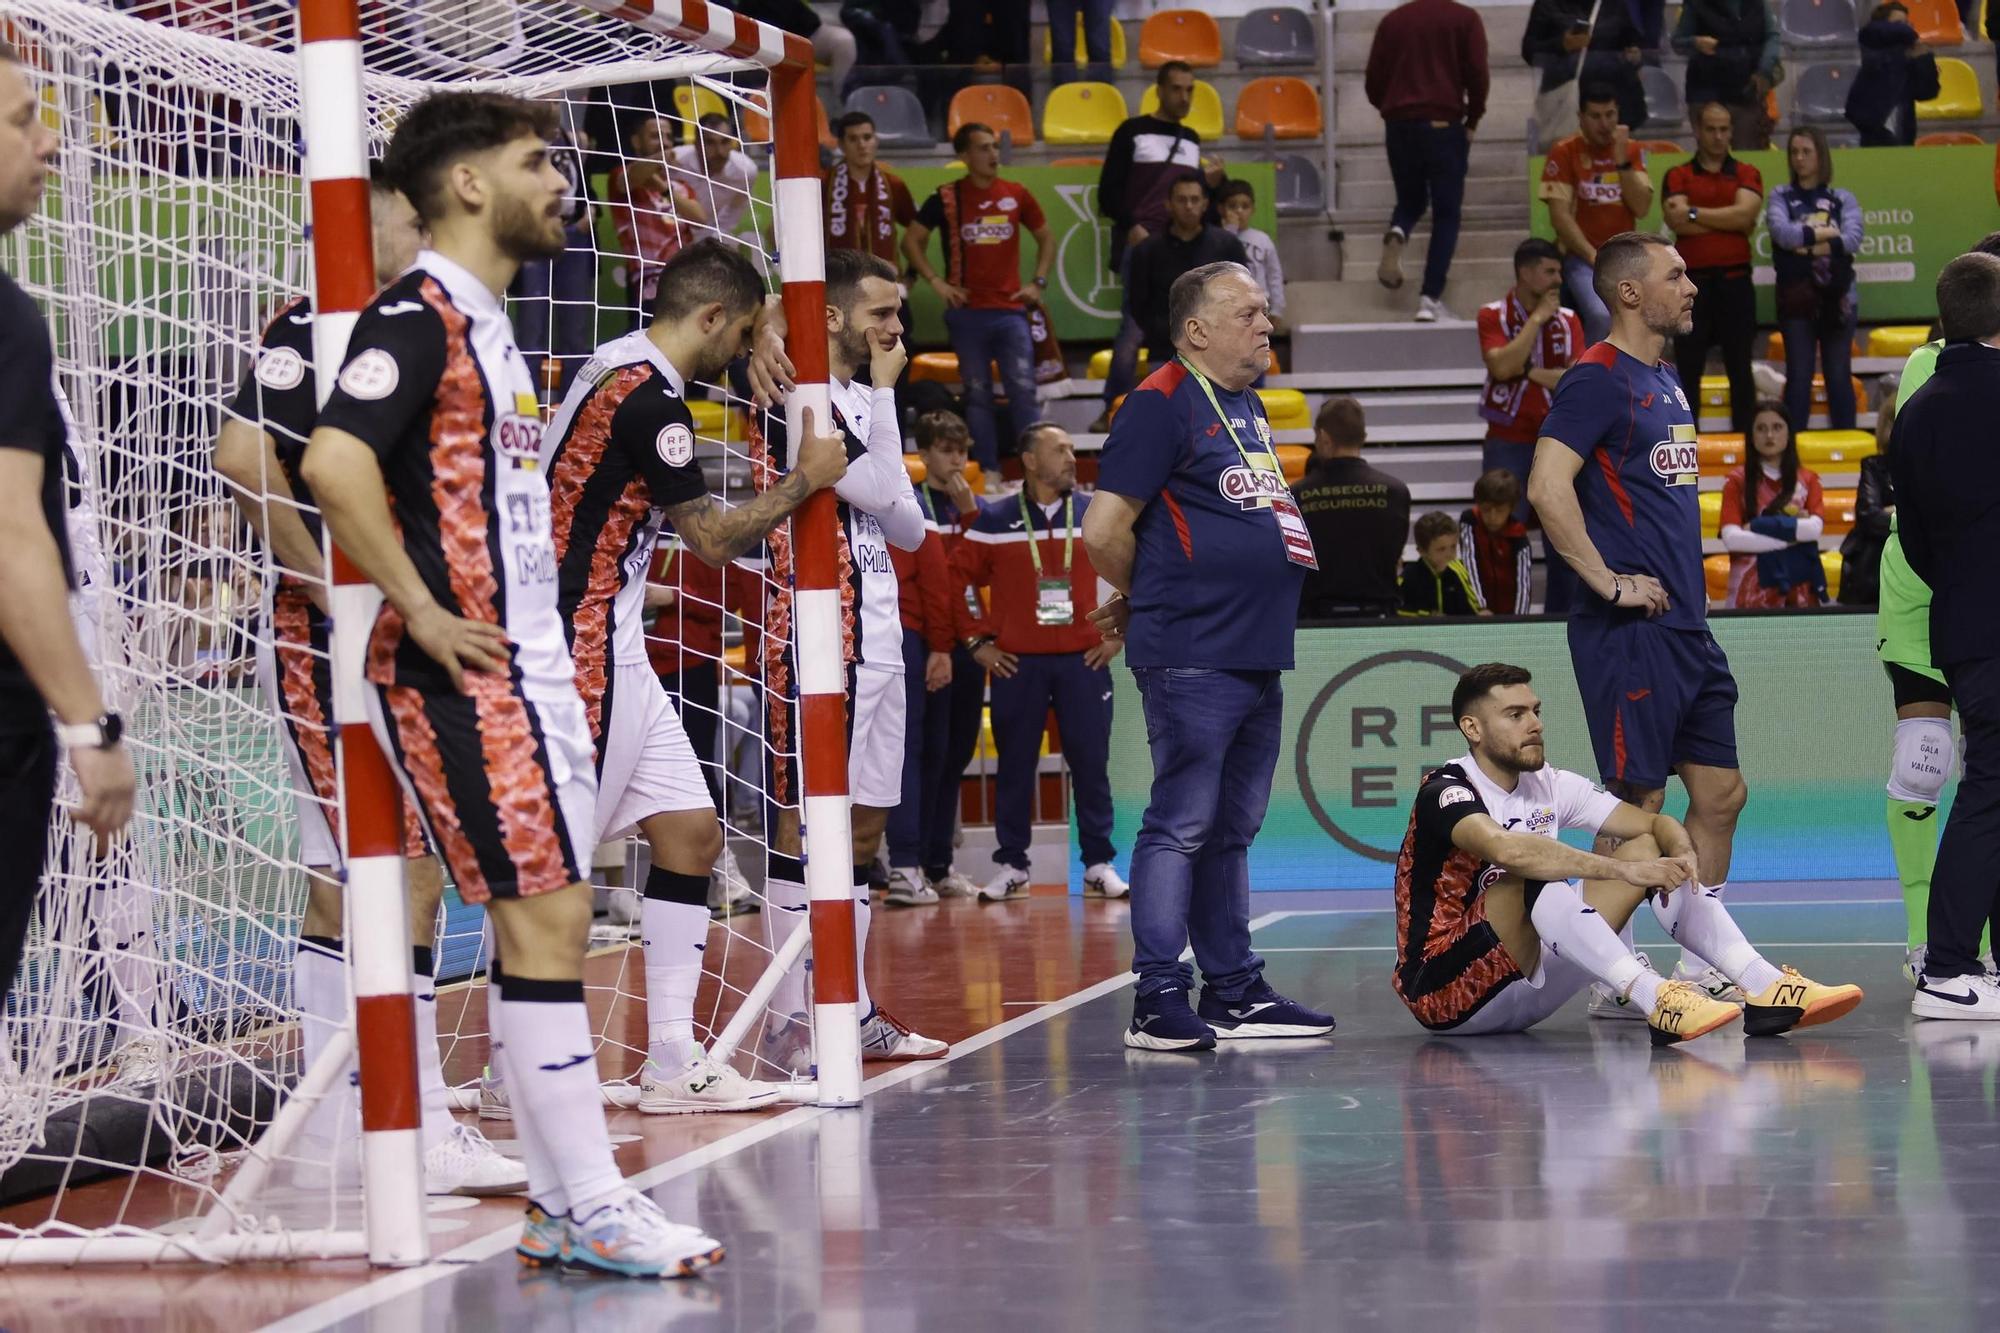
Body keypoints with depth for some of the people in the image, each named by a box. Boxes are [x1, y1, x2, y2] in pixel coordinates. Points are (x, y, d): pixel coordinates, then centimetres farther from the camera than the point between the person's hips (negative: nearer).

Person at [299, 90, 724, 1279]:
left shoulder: (487, 324, 19)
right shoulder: (417, 315, -12)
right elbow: (334, 461, -26)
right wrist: (423, 613, -21)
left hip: (531, 667, 10)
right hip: (467, 678, -10)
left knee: (553, 923, 9)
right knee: (543, 923, -9)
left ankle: (562, 1207, 13)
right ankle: (592, 1208, -6)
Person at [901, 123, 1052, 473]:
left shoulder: (1017, 195, 6)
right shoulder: (946, 198, 0)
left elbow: (1044, 238, 19)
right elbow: (912, 241, 5)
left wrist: (1038, 282, 8)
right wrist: (936, 282, -4)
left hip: (1011, 309, 1)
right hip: (967, 312, -1)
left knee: (1024, 391, -5)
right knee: (977, 395, 4)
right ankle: (988, 473, 9)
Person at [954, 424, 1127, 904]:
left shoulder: (1096, 515, 5)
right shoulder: (994, 519, 2)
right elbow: (958, 581, 5)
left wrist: (1119, 633, 6)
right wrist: (977, 641, 2)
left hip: (1083, 661, 1)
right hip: (1017, 663, -1)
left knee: (1091, 764, 0)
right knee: (1014, 766, 4)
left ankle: (1098, 865, 7)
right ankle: (1010, 866, 11)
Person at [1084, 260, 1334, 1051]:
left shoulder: (1246, 405, 17)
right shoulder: (1162, 405, -10)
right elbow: (1103, 533, -14)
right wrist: (1149, 598, 4)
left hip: (1257, 655, 9)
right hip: (1192, 658, -9)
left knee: (1232, 830, 14)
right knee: (1181, 825, -8)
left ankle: (1234, 992, 20)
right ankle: (1159, 1001, -7)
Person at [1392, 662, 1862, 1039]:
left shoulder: (1550, 786, 7)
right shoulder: (1446, 792, -16)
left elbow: (1655, 823, 4)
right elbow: (1507, 850, -38)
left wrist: (1679, 853, -21)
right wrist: (1624, 869, -42)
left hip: (1526, 986, 8)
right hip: (1446, 995, -8)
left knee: (1653, 847, -2)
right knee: (1530, 873, -34)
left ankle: (1764, 987, -17)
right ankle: (1656, 1001, -44)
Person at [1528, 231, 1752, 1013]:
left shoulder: (1665, 381, 17)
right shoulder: (1599, 380, -12)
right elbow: (1547, 488, -23)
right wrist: (1608, 582, -20)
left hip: (1687, 627, 9)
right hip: (1630, 629, -9)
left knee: (1720, 792, 10)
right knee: (1637, 805, -6)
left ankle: (1700, 970, 18)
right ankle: (1615, 983, 1)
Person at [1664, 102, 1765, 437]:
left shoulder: (1747, 175, 9)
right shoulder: (1678, 177, 6)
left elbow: (1745, 213, -10)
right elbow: (1678, 222, -11)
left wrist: (1694, 213, -10)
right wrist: (1731, 223, -7)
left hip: (1735, 280, 1)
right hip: (1693, 282, -1)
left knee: (1740, 368, 4)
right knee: (1688, 368, 1)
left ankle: (1744, 438, 8)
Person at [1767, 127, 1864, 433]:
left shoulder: (1843, 199, 8)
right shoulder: (1781, 197, 7)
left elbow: (1853, 240, -8)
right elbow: (1782, 233, -11)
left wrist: (1805, 240, -11)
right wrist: (1827, 233, -7)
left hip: (1838, 297, 0)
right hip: (1796, 298, 0)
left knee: (1839, 374, 4)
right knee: (1799, 374, 0)